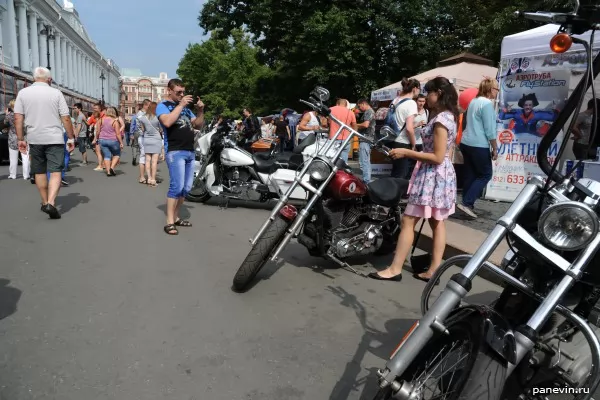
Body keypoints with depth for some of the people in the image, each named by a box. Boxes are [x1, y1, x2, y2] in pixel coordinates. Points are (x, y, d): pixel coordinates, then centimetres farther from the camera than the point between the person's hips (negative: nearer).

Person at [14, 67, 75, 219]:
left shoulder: (23, 93, 4)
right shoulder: (56, 93, -2)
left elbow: (18, 118, 0)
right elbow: (66, 118, -5)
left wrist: (20, 139, 5)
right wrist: (71, 138, 2)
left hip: (34, 139, 3)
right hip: (54, 139, -3)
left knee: (39, 172, 16)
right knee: (55, 172, -4)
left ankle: (45, 202, 26)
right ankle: (51, 203, -20)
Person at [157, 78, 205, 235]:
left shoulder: (185, 108, 21)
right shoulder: (163, 106, 1)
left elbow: (198, 125, 19)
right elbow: (167, 122, -20)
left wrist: (200, 110, 3)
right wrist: (180, 105, -13)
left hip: (190, 151, 7)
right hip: (175, 151, -7)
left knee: (186, 188, 8)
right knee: (177, 186, -16)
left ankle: (176, 217, 18)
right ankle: (169, 223, -12)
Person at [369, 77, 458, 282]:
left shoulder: (440, 119, -17)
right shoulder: (447, 116, 15)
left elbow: (437, 157, -21)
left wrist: (406, 152, -19)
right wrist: (412, 153, 12)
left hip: (432, 175, -11)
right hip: (441, 175, 11)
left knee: (408, 220, -7)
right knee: (437, 223, 9)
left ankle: (395, 269, -2)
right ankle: (433, 271, 14)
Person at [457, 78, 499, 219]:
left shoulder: (473, 101, 14)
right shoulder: (487, 103, -13)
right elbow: (490, 129, -15)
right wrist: (495, 148, -8)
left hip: (466, 143, 9)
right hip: (479, 145, -9)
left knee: (470, 174, 11)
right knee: (485, 174, 1)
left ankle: (468, 205, 14)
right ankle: (466, 203, -8)